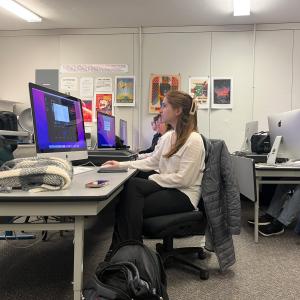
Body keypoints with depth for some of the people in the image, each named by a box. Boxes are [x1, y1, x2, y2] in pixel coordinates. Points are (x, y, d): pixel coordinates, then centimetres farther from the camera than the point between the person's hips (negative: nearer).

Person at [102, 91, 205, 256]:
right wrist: (121, 165, 10)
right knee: (131, 185, -20)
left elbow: (183, 179, -20)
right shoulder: (168, 137, 11)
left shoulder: (193, 140, -16)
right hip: (166, 186, 7)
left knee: (133, 208, -23)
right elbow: (152, 161, 16)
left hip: (184, 194, -7)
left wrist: (154, 179, -13)